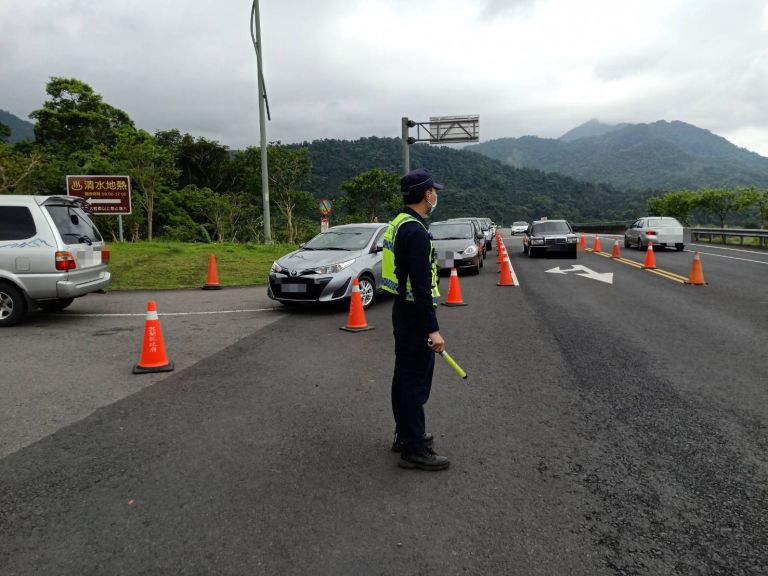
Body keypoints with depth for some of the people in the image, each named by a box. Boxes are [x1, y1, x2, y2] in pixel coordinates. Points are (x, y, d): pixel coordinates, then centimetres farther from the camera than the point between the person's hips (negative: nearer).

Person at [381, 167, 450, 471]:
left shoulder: (398, 224, 11)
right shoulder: (416, 232, -22)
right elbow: (421, 286, -25)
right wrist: (432, 329, -23)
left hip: (402, 310, 11)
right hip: (415, 315, -10)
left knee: (404, 376, 18)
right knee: (416, 383, -3)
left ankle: (405, 435, 31)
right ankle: (414, 450, 6)